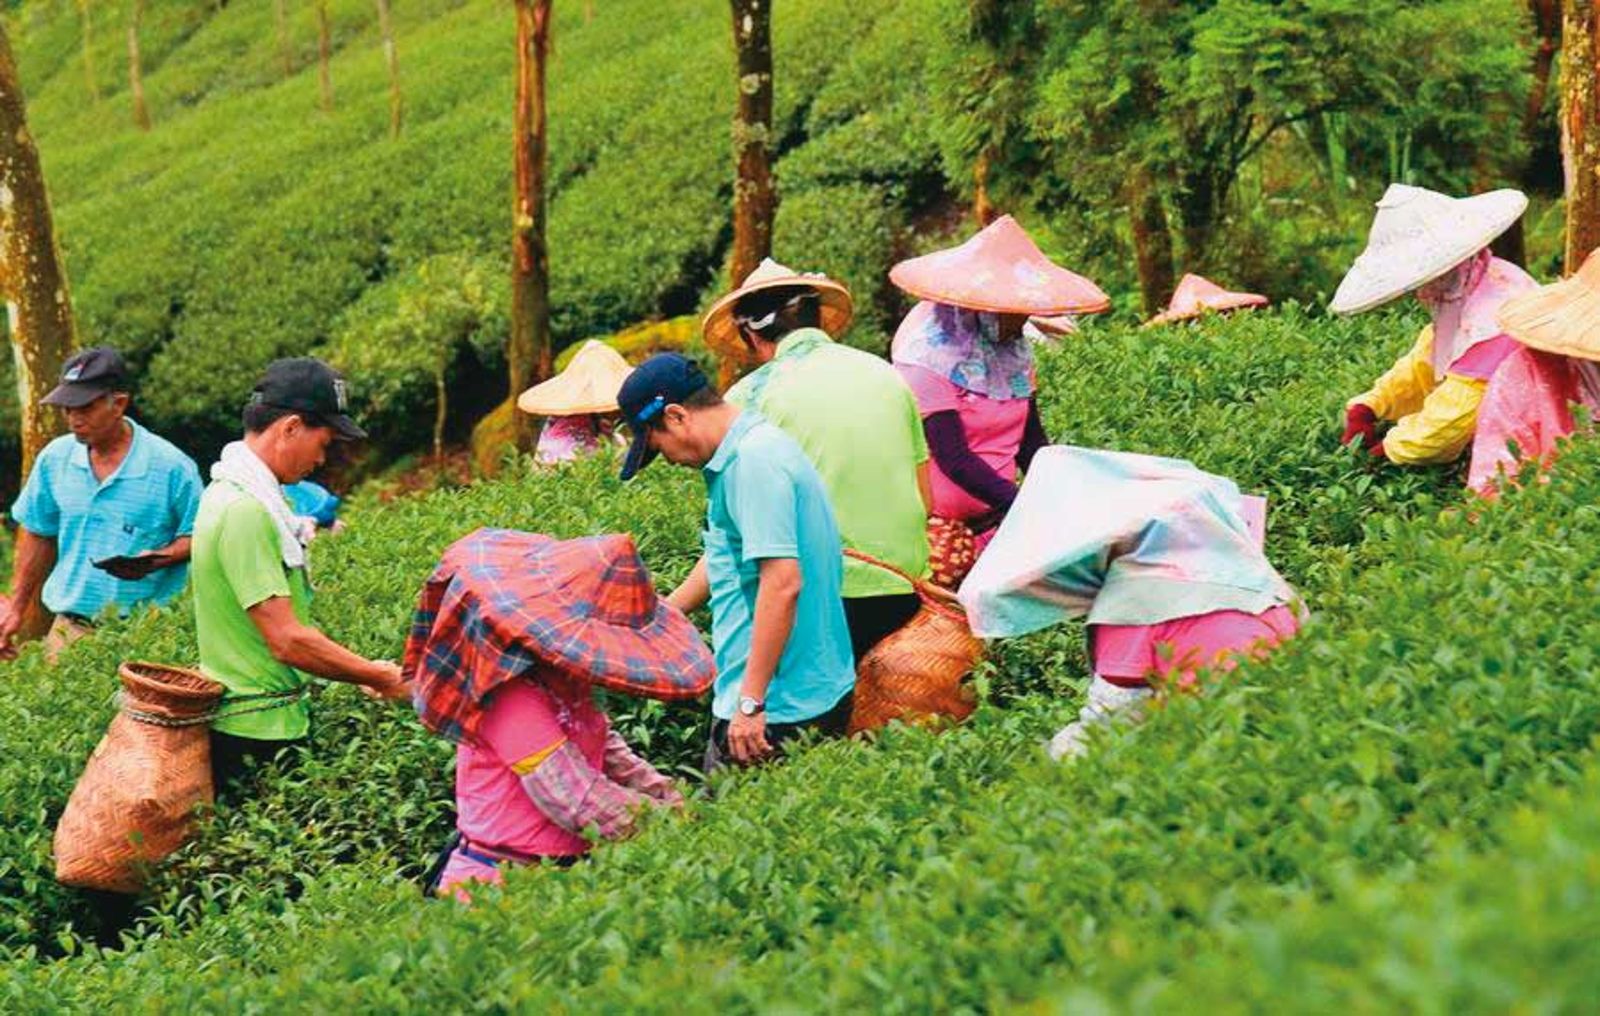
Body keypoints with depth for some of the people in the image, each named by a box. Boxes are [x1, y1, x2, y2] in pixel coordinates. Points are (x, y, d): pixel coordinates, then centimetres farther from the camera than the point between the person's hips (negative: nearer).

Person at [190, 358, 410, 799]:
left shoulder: (235, 493, 12)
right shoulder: (245, 510, -21)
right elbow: (288, 641, -23)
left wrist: (363, 671, 15)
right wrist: (383, 679, -13)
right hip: (257, 733, -10)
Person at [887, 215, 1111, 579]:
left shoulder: (1016, 348, 9)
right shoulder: (930, 354, -14)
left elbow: (1031, 441, 14)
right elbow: (954, 460, -19)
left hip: (991, 520, 6)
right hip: (936, 526, -6)